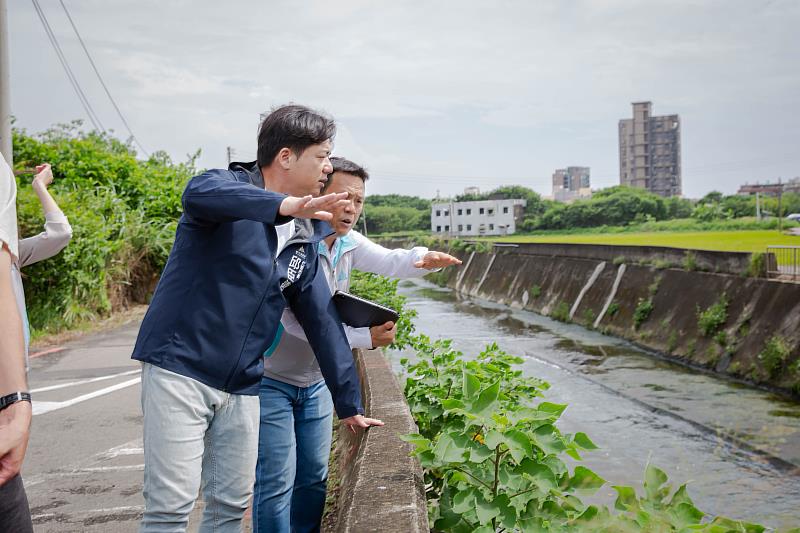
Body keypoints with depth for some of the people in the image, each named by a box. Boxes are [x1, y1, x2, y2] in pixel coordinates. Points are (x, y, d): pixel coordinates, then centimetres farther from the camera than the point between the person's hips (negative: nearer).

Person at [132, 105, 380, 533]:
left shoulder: (305, 239, 11)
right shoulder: (230, 187, -7)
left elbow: (322, 320, 14)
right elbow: (199, 194, -33)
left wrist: (349, 404, 14)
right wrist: (285, 205, -47)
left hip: (241, 386, 7)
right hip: (180, 368, -6)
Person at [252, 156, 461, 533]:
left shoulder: (347, 242, -2)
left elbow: (391, 262, 2)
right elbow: (295, 321, -30)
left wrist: (425, 258, -23)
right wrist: (366, 337, -33)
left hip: (315, 383, 8)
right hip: (270, 381, -8)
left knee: (314, 478, 14)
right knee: (277, 485, -6)